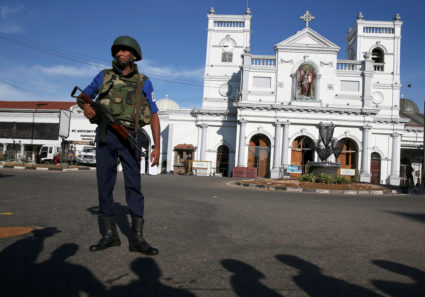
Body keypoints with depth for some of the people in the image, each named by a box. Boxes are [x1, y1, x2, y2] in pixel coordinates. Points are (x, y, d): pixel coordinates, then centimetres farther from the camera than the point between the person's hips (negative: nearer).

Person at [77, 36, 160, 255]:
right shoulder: (104, 76, 13)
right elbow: (82, 97, 22)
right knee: (104, 183, 3)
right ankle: (109, 234, 13)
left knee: (134, 183, -7)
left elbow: (154, 116, 6)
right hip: (105, 135, 2)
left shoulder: (143, 83, 8)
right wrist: (86, 107, -4)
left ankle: (137, 238, -3)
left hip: (129, 137, -2)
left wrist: (157, 147, -3)